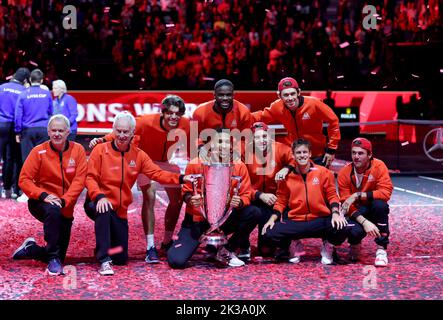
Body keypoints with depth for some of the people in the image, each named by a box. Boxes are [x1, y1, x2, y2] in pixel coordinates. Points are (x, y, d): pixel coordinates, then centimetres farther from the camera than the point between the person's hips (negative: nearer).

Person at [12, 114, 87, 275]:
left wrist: (64, 200, -24)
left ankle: (30, 249, 36)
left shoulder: (78, 150, -5)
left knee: (59, 257, 7)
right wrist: (43, 195, -26)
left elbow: (79, 180, -12)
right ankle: (53, 260, -30)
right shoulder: (39, 152, -9)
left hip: (66, 209, 3)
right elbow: (24, 180, -11)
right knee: (53, 211, -40)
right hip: (40, 203, -3)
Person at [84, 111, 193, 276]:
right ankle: (104, 260, -36)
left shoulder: (138, 155, 4)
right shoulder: (101, 150, -7)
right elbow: (90, 178, -11)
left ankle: (106, 248, 39)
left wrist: (181, 178, -21)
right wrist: (99, 196, -31)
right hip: (99, 204, -4)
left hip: (120, 211, 4)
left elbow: (157, 173, -5)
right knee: (104, 211, -42)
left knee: (121, 259, 5)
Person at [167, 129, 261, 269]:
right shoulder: (196, 164, -10)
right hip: (197, 220, -2)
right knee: (176, 261, -21)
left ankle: (226, 251, -3)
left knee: (253, 213, -24)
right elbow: (186, 192, 0)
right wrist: (191, 199, -23)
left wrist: (239, 202, -26)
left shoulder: (239, 167, -5)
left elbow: (246, 195, -4)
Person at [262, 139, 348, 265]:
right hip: (295, 222, 1)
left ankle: (327, 245, 6)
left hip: (320, 220, -1)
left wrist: (335, 213, -13)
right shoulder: (287, 176, 5)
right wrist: (272, 219, -4)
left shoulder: (323, 172, 2)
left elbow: (332, 195, 5)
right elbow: (281, 201, 11)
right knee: (269, 233, -23)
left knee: (341, 228, -32)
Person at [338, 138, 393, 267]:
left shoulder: (378, 166, -15)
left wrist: (357, 195, -32)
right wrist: (364, 222, -31)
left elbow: (386, 193, -27)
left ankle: (381, 249, -21)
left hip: (374, 210, 0)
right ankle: (355, 245, 8)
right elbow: (346, 204, -16)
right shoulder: (344, 173, -13)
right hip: (357, 212, 0)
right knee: (354, 231, -33)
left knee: (380, 204, -35)